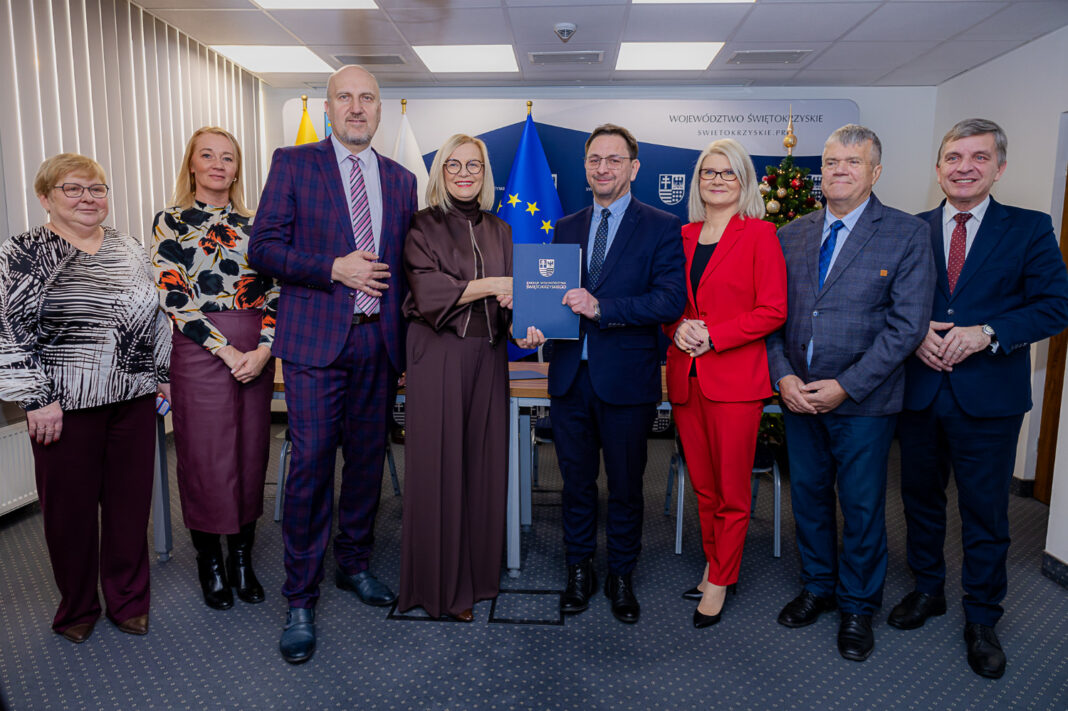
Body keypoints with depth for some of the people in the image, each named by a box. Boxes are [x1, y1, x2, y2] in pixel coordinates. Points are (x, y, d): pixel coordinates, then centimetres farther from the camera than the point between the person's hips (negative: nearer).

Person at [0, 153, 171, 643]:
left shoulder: (129, 250, 10)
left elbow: (154, 318, 15)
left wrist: (162, 375, 13)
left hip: (133, 398, 4)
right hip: (65, 404, -3)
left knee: (131, 500, 9)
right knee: (70, 505, 8)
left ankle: (128, 600, 26)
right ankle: (77, 607, 27)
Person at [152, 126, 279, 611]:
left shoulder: (251, 225, 12)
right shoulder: (170, 222, 2)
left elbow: (273, 292, 7)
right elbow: (173, 298, -7)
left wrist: (264, 349, -9)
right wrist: (228, 352, -14)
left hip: (256, 355, 4)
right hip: (200, 353, -3)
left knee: (251, 455, 8)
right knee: (206, 459, 2)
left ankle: (242, 557, 24)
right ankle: (209, 563, 21)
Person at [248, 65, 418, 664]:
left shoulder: (401, 180, 14)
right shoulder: (294, 163, 3)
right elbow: (263, 248, -4)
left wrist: (404, 340, 9)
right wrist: (335, 268, -16)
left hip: (379, 343, 4)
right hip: (316, 341, -4)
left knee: (368, 459, 12)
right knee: (312, 464, -3)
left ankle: (355, 563, 32)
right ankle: (301, 600, 12)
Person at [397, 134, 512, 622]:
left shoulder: (499, 231, 15)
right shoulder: (423, 226, 1)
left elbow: (509, 295, 12)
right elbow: (428, 290, -12)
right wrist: (493, 284, -14)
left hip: (488, 357, 4)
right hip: (438, 357, -4)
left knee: (484, 463, 6)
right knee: (439, 464, 0)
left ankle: (477, 571, 22)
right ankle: (440, 584, 14)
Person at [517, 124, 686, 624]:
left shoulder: (661, 228, -2)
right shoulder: (565, 229, 13)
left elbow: (671, 300, -13)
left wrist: (602, 308, -23)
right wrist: (535, 324, -9)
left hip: (627, 379, -3)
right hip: (570, 376, 4)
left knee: (625, 486, 11)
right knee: (577, 481, 14)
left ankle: (621, 577, 30)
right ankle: (579, 571, 33)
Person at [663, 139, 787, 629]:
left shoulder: (760, 234, -3)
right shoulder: (683, 236, 12)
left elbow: (773, 311, -9)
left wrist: (713, 336, -15)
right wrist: (677, 328, -5)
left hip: (735, 378, -5)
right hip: (686, 377, 5)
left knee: (732, 489, 5)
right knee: (702, 485, 14)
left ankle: (720, 582, 20)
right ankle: (713, 564, 31)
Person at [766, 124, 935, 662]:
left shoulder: (907, 235, -5)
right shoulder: (790, 235, 6)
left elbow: (908, 325, -11)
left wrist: (845, 386, -16)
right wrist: (783, 376, -9)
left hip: (864, 400, -3)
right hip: (798, 395, 4)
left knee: (862, 506, 8)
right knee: (808, 495, 15)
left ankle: (857, 606, 29)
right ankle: (817, 586, 36)